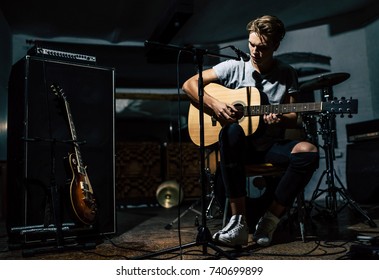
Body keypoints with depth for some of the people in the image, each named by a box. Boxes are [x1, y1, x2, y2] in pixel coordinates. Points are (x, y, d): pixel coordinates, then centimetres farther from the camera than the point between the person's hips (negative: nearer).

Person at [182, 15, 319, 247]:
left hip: (271, 145, 2)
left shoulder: (287, 75, 7)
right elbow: (189, 84, 0)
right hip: (240, 145, -2)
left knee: (309, 152, -29)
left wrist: (279, 119, -15)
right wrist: (215, 104, -15)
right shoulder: (234, 67, 1)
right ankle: (239, 221, -33)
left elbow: (294, 119, 8)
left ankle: (269, 222, -16)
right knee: (232, 131, -38)